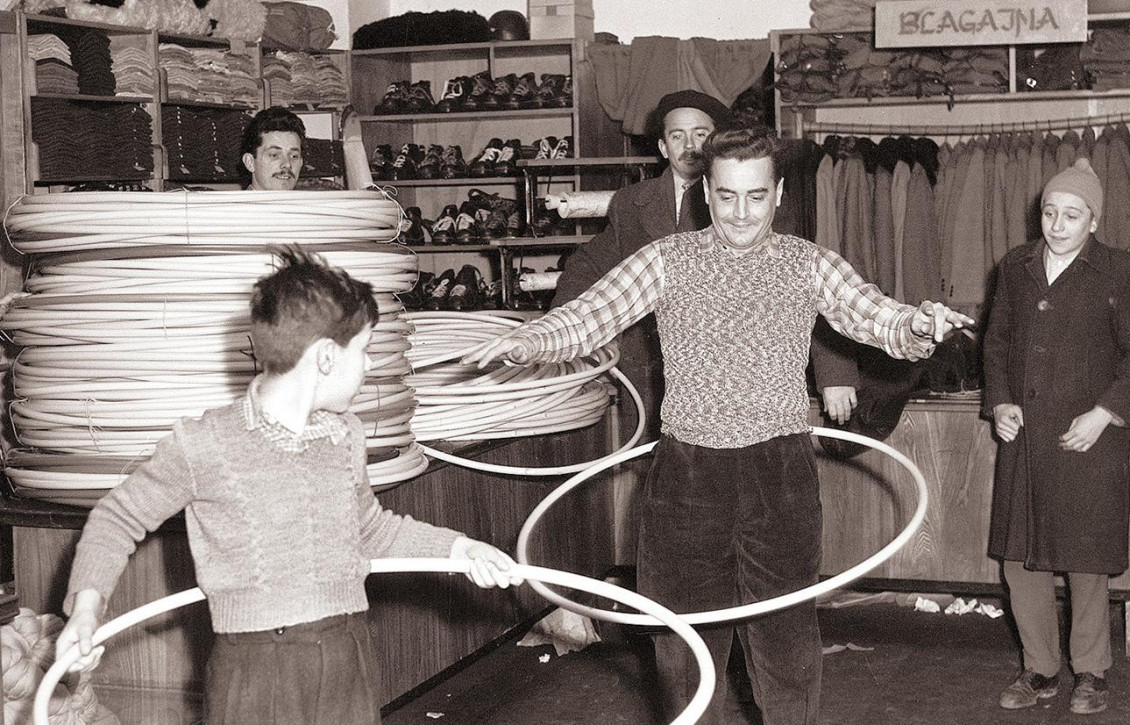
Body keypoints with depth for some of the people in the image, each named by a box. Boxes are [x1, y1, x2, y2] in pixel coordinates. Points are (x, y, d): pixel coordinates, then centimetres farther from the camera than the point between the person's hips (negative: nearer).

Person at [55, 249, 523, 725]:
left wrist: (457, 547, 15)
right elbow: (118, 517, 5)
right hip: (254, 669, -4)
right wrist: (87, 603, -8)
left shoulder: (345, 435, 8)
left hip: (350, 666, 5)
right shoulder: (202, 446, -8)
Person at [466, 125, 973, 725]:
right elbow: (590, 315, -6)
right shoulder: (668, 260, 3)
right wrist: (530, 341, -26)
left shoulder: (807, 263, 6)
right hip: (687, 473, 0)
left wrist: (917, 324, -27)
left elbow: (875, 317, -3)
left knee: (784, 631, 5)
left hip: (780, 471, 0)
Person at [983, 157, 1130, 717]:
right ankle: (1040, 670, 21)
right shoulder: (1016, 268, 9)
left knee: (1085, 564, 3)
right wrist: (999, 401, 2)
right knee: (1020, 560, 6)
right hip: (1022, 437, 4)